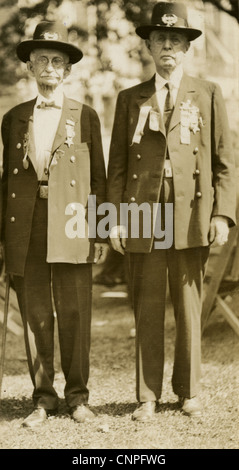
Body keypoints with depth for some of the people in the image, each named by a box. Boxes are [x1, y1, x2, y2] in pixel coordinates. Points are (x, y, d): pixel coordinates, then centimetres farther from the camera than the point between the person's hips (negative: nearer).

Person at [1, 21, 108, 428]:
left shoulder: (85, 117, 9)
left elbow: (99, 178, 8)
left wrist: (99, 233, 1)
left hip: (71, 228, -1)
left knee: (75, 315, -1)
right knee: (35, 316, 3)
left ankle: (77, 396, 10)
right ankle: (43, 398, 12)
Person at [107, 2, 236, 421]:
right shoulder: (130, 99, 12)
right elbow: (117, 164, 10)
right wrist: (115, 218, 0)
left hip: (192, 217, 0)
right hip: (143, 217, 1)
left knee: (189, 308, 4)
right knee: (147, 310, 1)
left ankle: (189, 392, 15)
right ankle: (147, 397, 8)